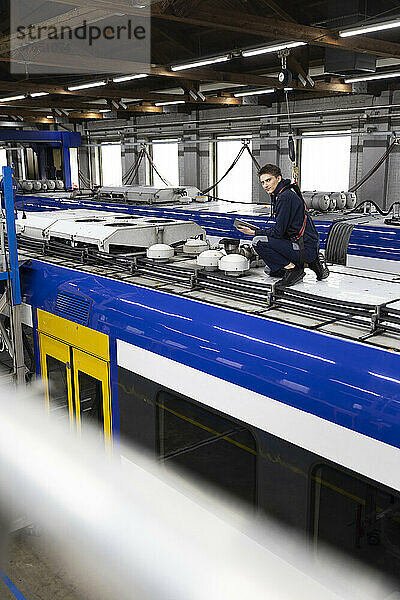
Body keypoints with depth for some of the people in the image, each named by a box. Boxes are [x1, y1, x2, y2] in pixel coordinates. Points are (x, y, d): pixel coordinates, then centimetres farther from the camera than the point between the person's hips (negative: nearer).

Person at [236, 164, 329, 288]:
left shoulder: (285, 197, -17)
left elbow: (278, 232, -18)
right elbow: (281, 228, 20)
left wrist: (254, 232, -8)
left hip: (306, 248, -11)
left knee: (258, 242, -18)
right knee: (271, 270, 26)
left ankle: (292, 270, -12)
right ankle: (312, 263, 15)